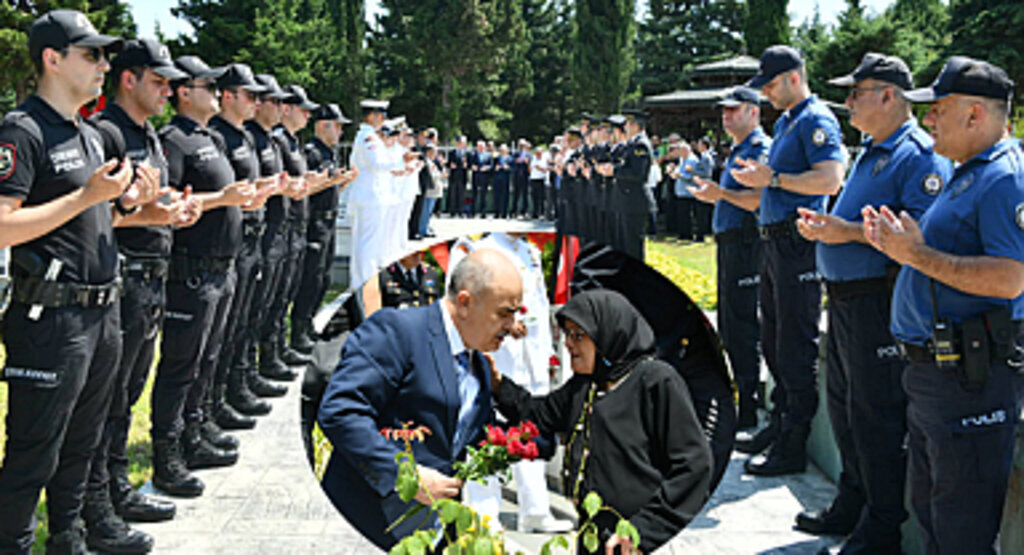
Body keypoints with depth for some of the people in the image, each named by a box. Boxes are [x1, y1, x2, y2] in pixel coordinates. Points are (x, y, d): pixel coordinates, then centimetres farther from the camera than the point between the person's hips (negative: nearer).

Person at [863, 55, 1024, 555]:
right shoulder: (966, 175, 17)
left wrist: (918, 254, -21)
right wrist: (897, 245, 10)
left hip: (969, 377, -11)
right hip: (930, 371, 11)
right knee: (929, 511, 20)